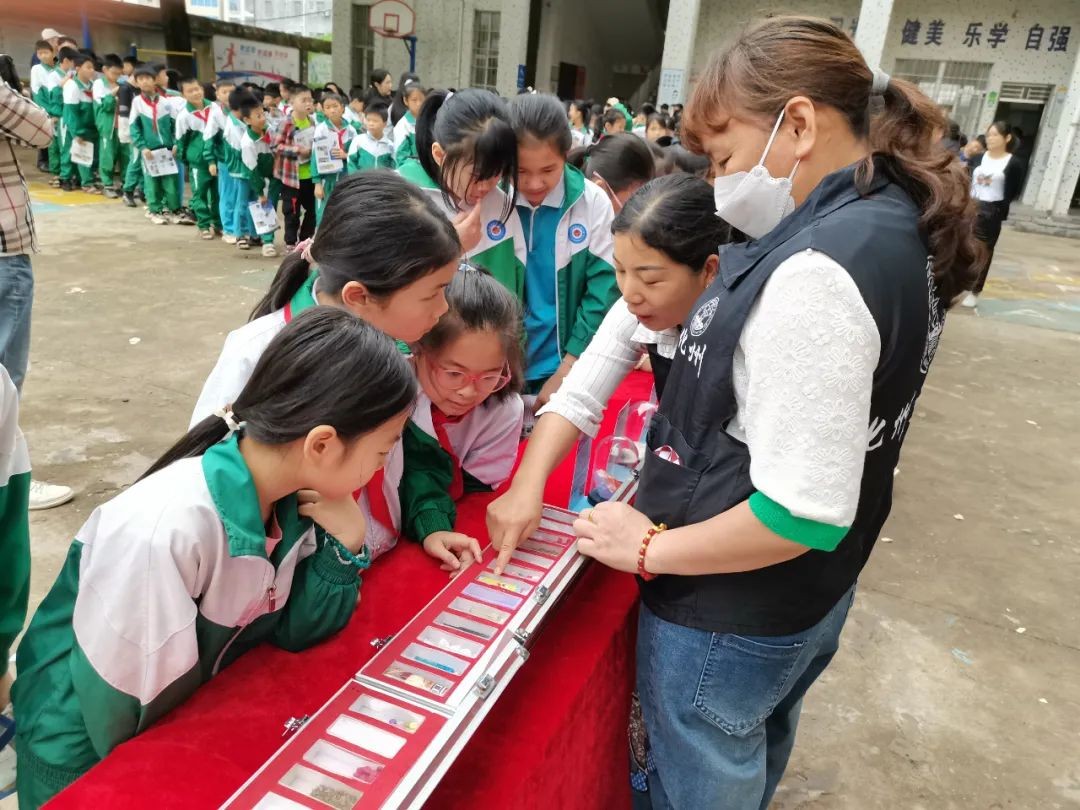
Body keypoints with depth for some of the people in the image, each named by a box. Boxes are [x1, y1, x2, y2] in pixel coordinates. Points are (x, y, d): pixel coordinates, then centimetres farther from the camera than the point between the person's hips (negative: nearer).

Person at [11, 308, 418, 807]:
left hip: (195, 721, 6)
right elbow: (127, 709, -25)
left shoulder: (287, 496, -13)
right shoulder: (163, 530, -35)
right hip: (94, 753, -5)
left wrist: (345, 545, -19)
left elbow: (292, 630, -4)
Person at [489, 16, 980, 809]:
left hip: (731, 612, -9)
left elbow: (802, 514, -31)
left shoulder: (817, 272, -31)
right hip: (811, 593, 9)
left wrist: (649, 548, -17)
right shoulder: (900, 224, 0)